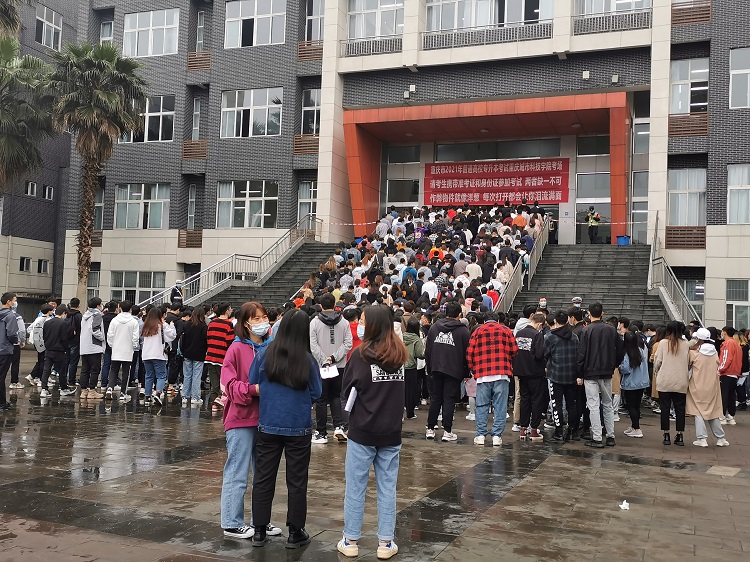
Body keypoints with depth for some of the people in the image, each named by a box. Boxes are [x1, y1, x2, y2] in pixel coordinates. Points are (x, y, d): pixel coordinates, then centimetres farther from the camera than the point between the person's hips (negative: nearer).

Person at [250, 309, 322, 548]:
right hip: (299, 427, -2)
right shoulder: (307, 359, -13)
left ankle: (260, 530, 19)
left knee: (263, 478, 13)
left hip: (268, 425, 2)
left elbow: (252, 385, 2)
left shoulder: (265, 354, -9)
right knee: (297, 481, 10)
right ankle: (295, 532, 18)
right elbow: (316, 393, -4)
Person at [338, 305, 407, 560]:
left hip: (362, 431, -4)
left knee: (355, 487, 7)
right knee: (387, 488, 10)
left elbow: (347, 389, -4)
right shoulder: (400, 355, 3)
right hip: (391, 432, 4)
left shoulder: (361, 354, -12)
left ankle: (350, 541, 16)